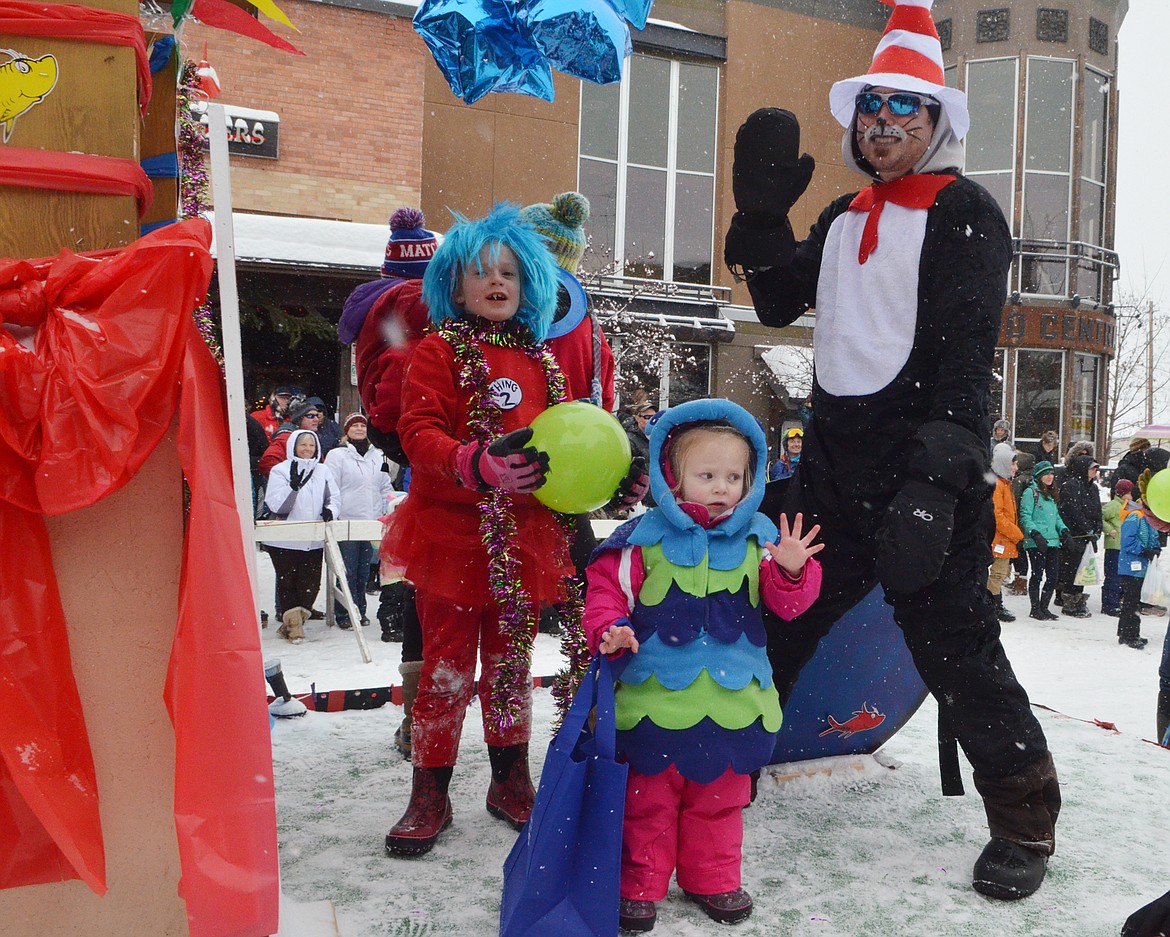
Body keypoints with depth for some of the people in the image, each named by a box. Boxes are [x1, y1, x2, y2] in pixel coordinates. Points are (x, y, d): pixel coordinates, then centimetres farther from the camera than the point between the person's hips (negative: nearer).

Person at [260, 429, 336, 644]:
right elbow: (277, 506, -10)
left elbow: (333, 496, 15)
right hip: (284, 540, -3)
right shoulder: (280, 471, -2)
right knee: (287, 582, 1)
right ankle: (294, 625, 14)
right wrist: (294, 486, -22)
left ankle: (292, 623, 20)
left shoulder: (323, 471, 12)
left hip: (314, 540, 3)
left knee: (310, 585, 2)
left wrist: (329, 509, -6)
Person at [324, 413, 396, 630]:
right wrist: (332, 516, -13)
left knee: (364, 570, 9)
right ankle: (344, 614, 3)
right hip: (347, 521, -4)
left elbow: (385, 487, 20)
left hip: (371, 522, 5)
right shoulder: (337, 455, 0)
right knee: (348, 571, -4)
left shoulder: (377, 455, 16)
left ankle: (360, 611, 19)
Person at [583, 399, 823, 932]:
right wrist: (609, 631, -22)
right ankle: (638, 885, 27)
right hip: (655, 700, -3)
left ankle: (712, 880, 38)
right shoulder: (645, 538, -8)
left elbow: (786, 602, 0)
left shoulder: (757, 537, 1)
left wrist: (792, 571, -20)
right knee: (647, 799, 11)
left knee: (719, 800, 20)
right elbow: (606, 590, -4)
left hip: (732, 702, 3)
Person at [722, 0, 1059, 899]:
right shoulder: (845, 220, 19)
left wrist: (938, 476, -24)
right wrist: (761, 212, 5)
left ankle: (1024, 818, 14)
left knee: (954, 642, -3)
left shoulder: (965, 212, -3)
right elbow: (780, 303, 18)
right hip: (836, 461, 7)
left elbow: (965, 352, -13)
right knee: (775, 616, 12)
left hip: (928, 464, -6)